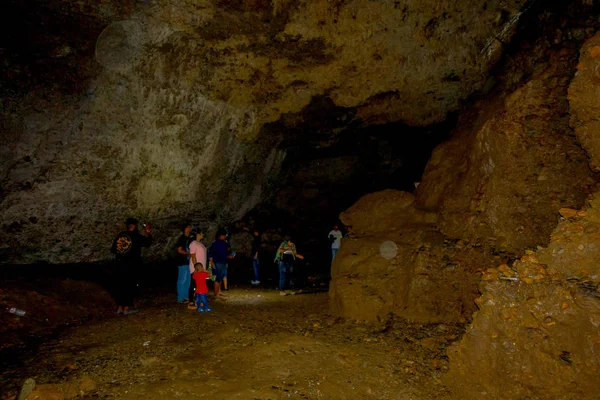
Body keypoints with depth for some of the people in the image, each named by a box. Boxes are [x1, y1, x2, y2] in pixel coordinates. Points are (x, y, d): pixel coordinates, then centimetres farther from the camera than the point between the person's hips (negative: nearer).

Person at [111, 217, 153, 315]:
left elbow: (113, 249, 7)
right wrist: (149, 233, 11)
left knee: (120, 285, 12)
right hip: (132, 265, -5)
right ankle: (127, 308, 6)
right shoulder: (136, 236, -9)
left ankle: (119, 307, 18)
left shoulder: (120, 235, 4)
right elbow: (148, 243, -3)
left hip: (120, 264, 5)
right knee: (130, 286, 3)